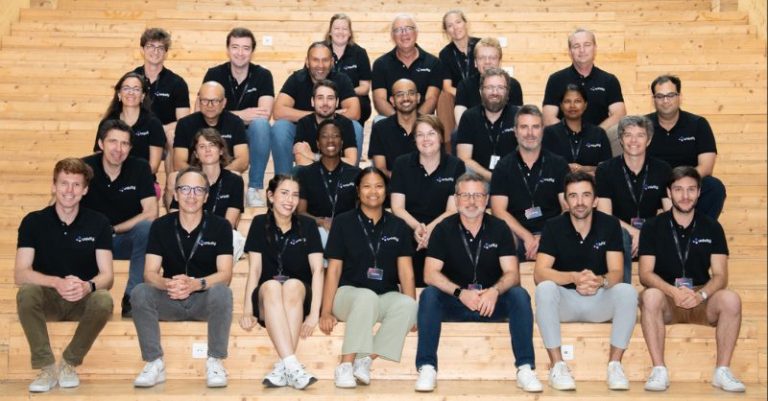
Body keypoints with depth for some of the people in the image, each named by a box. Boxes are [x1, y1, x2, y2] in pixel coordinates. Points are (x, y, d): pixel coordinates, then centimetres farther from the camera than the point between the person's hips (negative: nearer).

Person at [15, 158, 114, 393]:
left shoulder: (98, 223, -3)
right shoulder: (33, 222, -4)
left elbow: (107, 276, -9)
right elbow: (20, 274, -14)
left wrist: (88, 286, -33)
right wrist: (57, 283, -33)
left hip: (84, 299, 0)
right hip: (47, 299, 0)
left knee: (104, 301, -32)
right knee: (26, 293, -33)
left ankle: (69, 363, -9)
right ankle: (47, 367, -19)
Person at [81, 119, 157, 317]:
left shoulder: (140, 168, -9)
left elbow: (151, 213, -15)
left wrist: (113, 229, -19)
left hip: (127, 239, 0)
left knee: (147, 227, -32)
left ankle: (131, 299, -21)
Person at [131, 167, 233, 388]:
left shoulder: (220, 226, -6)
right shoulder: (160, 226, -1)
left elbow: (225, 274, -15)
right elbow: (150, 273, -8)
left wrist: (195, 284, -36)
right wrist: (167, 284, -33)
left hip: (204, 298, -2)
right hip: (170, 300, 2)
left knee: (222, 292, -34)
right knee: (140, 292, -26)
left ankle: (214, 362, -18)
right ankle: (154, 363, -16)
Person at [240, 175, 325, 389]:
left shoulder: (307, 225, 3)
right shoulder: (260, 224, 4)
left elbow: (317, 270, -6)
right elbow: (254, 270, -2)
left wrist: (314, 312, -19)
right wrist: (247, 310, -16)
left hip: (299, 298, 0)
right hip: (267, 299, 0)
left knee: (293, 285, -34)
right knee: (271, 286, -34)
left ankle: (283, 366, -40)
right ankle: (292, 366, -48)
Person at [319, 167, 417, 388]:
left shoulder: (397, 226, 10)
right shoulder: (343, 222, 4)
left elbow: (406, 270, 4)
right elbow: (334, 269, 0)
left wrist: (412, 309, -9)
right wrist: (326, 311, -9)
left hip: (386, 296, 3)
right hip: (349, 293, -2)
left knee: (407, 304, -31)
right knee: (367, 297, -37)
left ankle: (365, 360, -23)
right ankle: (346, 365, -31)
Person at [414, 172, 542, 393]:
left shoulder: (499, 228, 0)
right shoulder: (444, 230, -3)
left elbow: (512, 273, -6)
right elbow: (430, 274, -11)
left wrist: (494, 291, -29)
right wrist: (461, 293, -27)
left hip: (492, 301, 1)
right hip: (454, 302, -1)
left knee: (519, 295, -27)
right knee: (429, 295, -29)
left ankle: (525, 368, -25)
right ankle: (427, 368, -28)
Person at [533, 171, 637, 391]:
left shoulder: (610, 225, -6)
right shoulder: (554, 227, -9)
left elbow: (617, 273, -11)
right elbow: (539, 273, -19)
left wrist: (600, 281, -36)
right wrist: (574, 277, -36)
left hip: (600, 299, 1)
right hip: (565, 299, -1)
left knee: (627, 292, -28)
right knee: (545, 289, -33)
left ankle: (614, 364, -17)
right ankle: (557, 365, -24)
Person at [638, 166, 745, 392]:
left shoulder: (712, 228, 6)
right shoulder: (653, 227, 1)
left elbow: (720, 276, -2)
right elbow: (645, 274, -7)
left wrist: (700, 295, -23)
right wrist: (674, 292, -26)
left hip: (702, 301, 2)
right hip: (667, 300, -1)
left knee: (731, 299, -29)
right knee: (650, 296, -35)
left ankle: (722, 371, -16)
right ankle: (659, 370, -27)